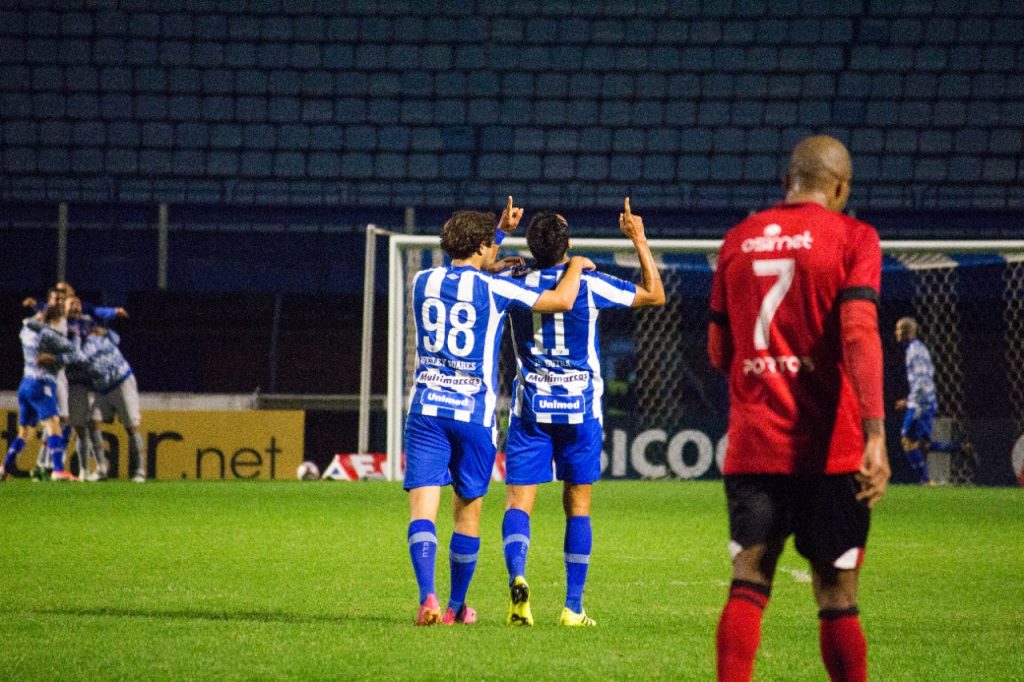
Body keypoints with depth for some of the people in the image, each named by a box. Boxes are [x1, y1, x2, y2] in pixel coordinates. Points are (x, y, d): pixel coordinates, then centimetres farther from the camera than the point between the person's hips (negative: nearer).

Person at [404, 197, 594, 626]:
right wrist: (576, 265, 17)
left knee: (422, 507, -6)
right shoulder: (492, 288, -6)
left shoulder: (423, 282, 8)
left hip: (426, 409, 2)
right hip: (474, 413, -2)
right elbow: (562, 301, -2)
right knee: (468, 510, 12)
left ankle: (427, 597, -26)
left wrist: (500, 229, 36)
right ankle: (457, 606, 21)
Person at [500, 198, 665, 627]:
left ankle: (517, 576, -30)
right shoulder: (589, 285, -8)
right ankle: (574, 607, 7)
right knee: (578, 505, 8)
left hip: (530, 407, 1)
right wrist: (639, 240, 10)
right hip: (580, 407, -1)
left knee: (518, 501, -2)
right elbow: (655, 295, 4)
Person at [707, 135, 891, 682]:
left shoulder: (738, 240, 11)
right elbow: (859, 333, -16)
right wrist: (875, 434, -22)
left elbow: (719, 352, 14)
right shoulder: (852, 237, -2)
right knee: (836, 596, 3)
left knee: (748, 586, 1)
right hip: (830, 450, -3)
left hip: (751, 448, 3)